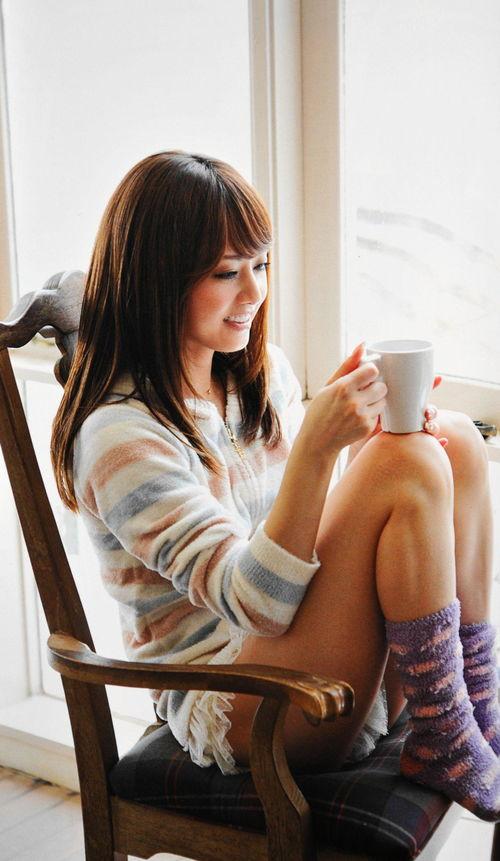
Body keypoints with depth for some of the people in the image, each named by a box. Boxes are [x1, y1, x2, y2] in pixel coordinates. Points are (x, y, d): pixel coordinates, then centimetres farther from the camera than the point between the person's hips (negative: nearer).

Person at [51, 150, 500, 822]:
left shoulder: (264, 371, 7)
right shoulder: (120, 436, -17)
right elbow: (257, 602, -23)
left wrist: (375, 432, -7)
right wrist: (315, 446, -36)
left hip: (345, 673, 8)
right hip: (232, 711, -8)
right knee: (411, 465, -24)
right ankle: (445, 749, -12)